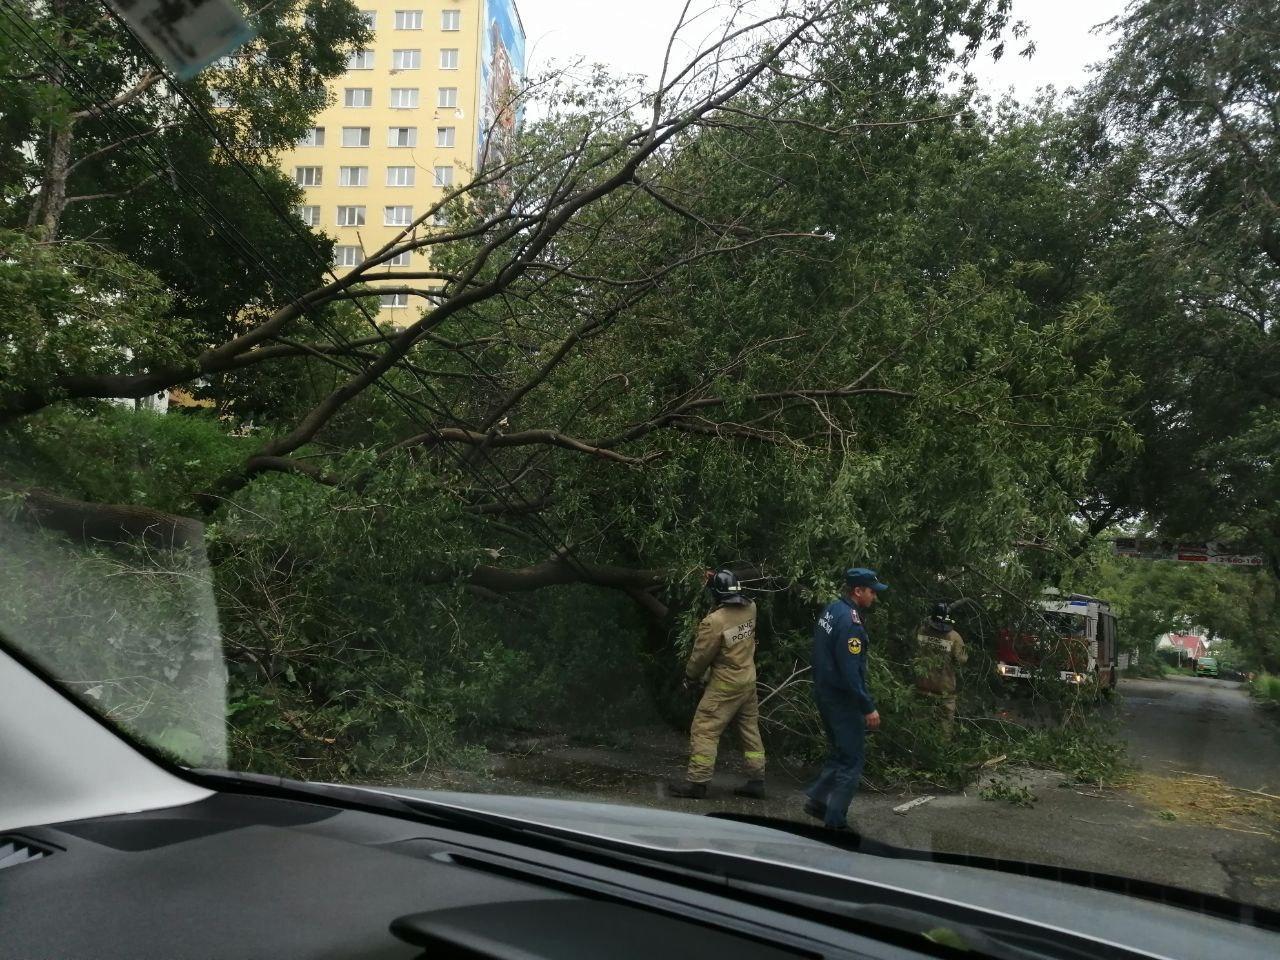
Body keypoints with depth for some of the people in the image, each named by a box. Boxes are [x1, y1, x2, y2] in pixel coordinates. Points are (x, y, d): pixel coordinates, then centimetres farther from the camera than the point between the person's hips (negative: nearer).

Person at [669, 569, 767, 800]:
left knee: (704, 730, 1)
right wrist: (715, 579, 21)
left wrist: (690, 677, 6)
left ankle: (697, 782, 2)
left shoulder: (714, 621, -22)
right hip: (749, 680, 7)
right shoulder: (750, 609, -4)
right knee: (750, 729, 16)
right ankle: (756, 780, 22)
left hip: (725, 685, -7)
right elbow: (742, 601, 22)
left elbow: (701, 656, -12)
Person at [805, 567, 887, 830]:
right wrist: (869, 707, -21)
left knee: (840, 752, 22)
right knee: (852, 760, 1)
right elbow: (851, 671, -26)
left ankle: (817, 800, 26)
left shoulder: (832, 611, 7)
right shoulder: (850, 622, -23)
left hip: (825, 693, 9)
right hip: (843, 699, -9)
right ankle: (835, 822, 7)